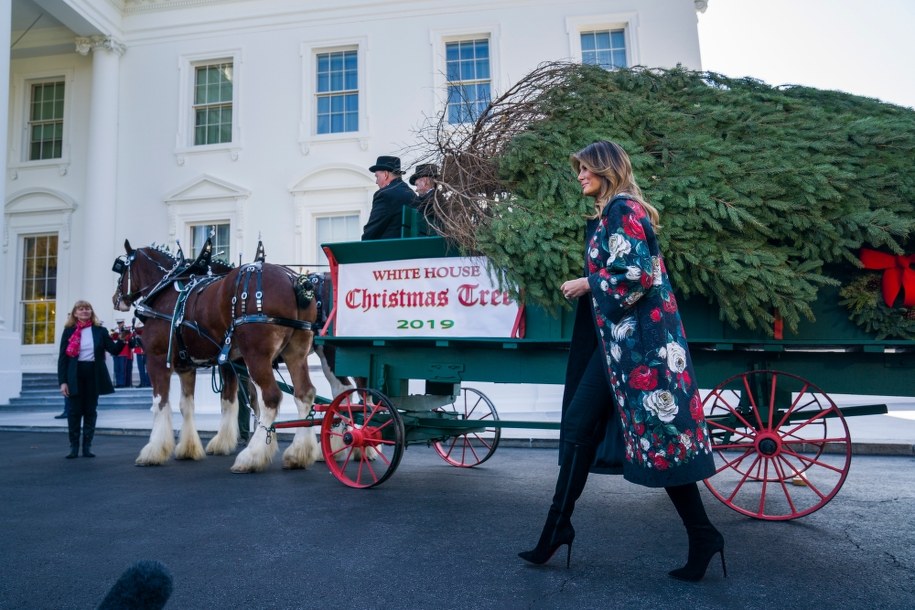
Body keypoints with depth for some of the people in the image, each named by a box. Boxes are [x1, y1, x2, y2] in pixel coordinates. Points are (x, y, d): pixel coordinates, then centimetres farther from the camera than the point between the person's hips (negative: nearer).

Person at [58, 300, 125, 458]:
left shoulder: (99, 330, 4)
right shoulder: (69, 331, 2)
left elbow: (114, 350, -1)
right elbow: (62, 357, 0)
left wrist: (122, 339, -21)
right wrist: (62, 381, -6)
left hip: (94, 374, 1)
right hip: (75, 375, -1)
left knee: (91, 411, 6)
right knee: (75, 411, 3)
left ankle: (87, 446, 13)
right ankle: (74, 446, 12)